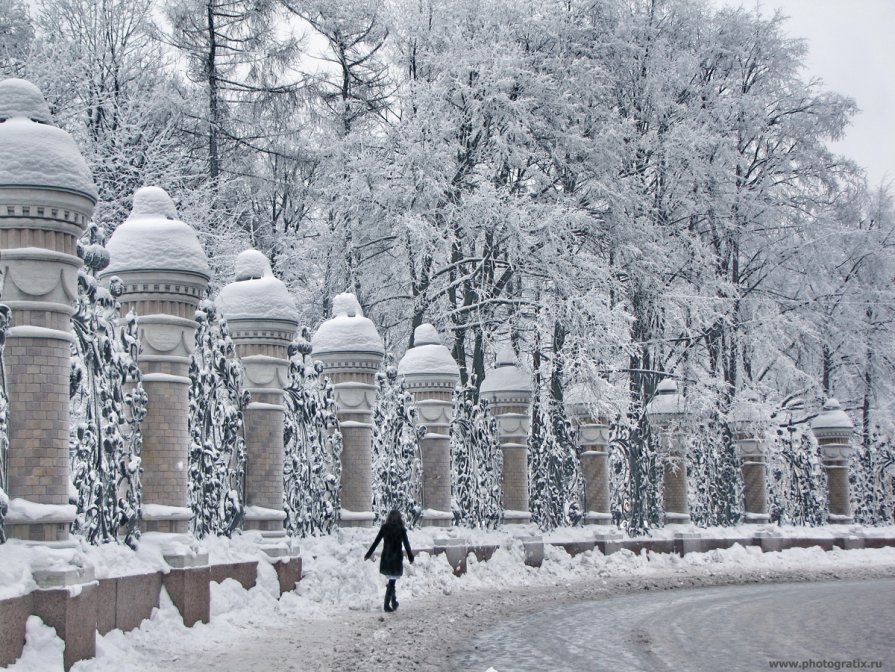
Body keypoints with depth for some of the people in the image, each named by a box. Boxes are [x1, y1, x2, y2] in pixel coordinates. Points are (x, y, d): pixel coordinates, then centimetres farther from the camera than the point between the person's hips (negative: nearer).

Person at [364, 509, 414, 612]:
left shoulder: (384, 528, 0)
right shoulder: (401, 529, -6)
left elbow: (376, 542, 1)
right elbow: (406, 544, -5)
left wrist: (368, 554, 8)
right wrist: (411, 557, 6)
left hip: (385, 558, 3)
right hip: (396, 558, -3)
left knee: (391, 581, 17)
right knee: (392, 582, 0)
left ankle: (394, 602, 24)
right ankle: (387, 604, -4)